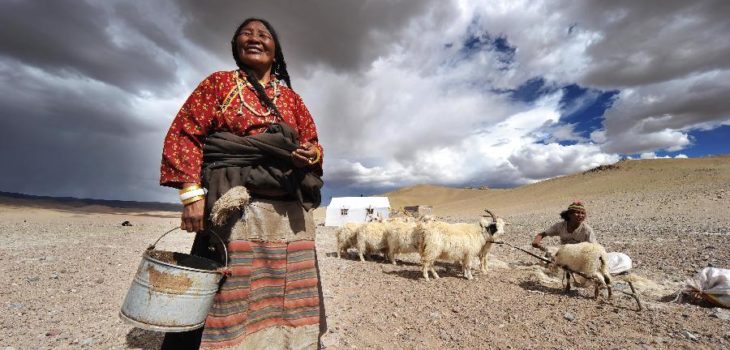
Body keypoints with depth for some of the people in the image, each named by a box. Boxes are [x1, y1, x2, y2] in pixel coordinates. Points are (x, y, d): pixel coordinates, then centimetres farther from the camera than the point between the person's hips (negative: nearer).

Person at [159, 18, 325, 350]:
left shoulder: (291, 97, 20)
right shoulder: (219, 82, 12)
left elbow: (313, 143, 20)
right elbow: (184, 134, 2)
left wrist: (312, 154, -5)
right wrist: (192, 194, -10)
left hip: (290, 211, 4)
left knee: (287, 296, 8)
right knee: (228, 297, -1)